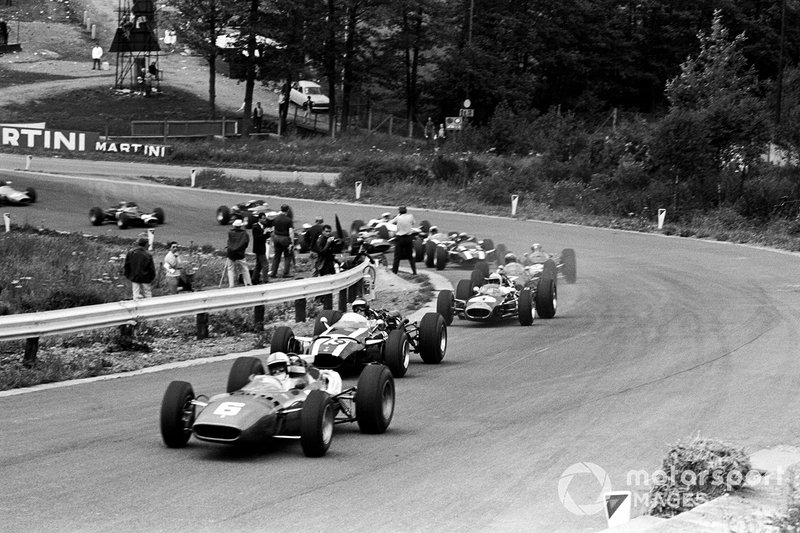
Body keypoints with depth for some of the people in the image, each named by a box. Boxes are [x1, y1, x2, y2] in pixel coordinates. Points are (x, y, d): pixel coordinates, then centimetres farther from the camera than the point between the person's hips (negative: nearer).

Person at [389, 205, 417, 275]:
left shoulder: (398, 218, -10)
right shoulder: (410, 216, -5)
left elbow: (390, 222, 2)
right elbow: (414, 223, 11)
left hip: (400, 238, -2)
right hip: (409, 237, 2)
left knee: (397, 256, 4)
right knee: (410, 256, 13)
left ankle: (394, 271, 3)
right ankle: (414, 271, 12)